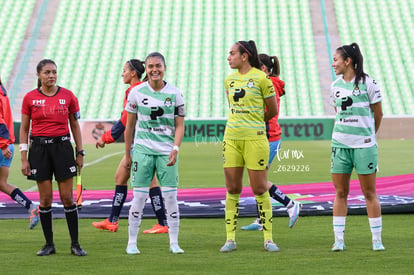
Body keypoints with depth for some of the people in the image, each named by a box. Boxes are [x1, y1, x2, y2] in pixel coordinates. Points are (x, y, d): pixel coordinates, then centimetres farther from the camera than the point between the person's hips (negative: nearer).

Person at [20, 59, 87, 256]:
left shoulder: (68, 96, 2)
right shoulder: (30, 98, 1)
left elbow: (75, 125, 10)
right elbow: (24, 129, 5)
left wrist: (80, 152, 7)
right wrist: (24, 158, 1)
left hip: (62, 146, 0)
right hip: (39, 148, 0)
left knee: (67, 197, -2)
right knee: (45, 199, 1)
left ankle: (75, 244, 6)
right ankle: (49, 244, 11)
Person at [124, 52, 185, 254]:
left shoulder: (175, 94, 1)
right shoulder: (136, 92, 1)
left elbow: (180, 126, 4)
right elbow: (129, 125, 8)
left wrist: (175, 148, -11)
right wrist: (127, 154, 8)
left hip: (167, 151, 1)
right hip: (142, 150, -1)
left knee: (171, 196, -1)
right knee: (139, 197, -2)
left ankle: (174, 243, 7)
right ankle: (132, 242, 6)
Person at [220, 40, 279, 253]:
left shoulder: (261, 78, -5)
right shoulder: (229, 80, 11)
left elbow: (273, 111, 3)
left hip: (254, 139, -5)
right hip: (231, 139, 5)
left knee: (260, 189, -2)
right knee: (232, 189, 5)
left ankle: (268, 239, 6)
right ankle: (230, 239, 9)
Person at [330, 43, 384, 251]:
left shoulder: (367, 83, -6)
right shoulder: (335, 86, 8)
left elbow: (378, 114, 3)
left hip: (364, 145, -4)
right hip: (340, 144, 4)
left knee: (369, 193, 0)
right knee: (340, 193, 4)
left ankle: (377, 240, 7)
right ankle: (338, 240, 8)